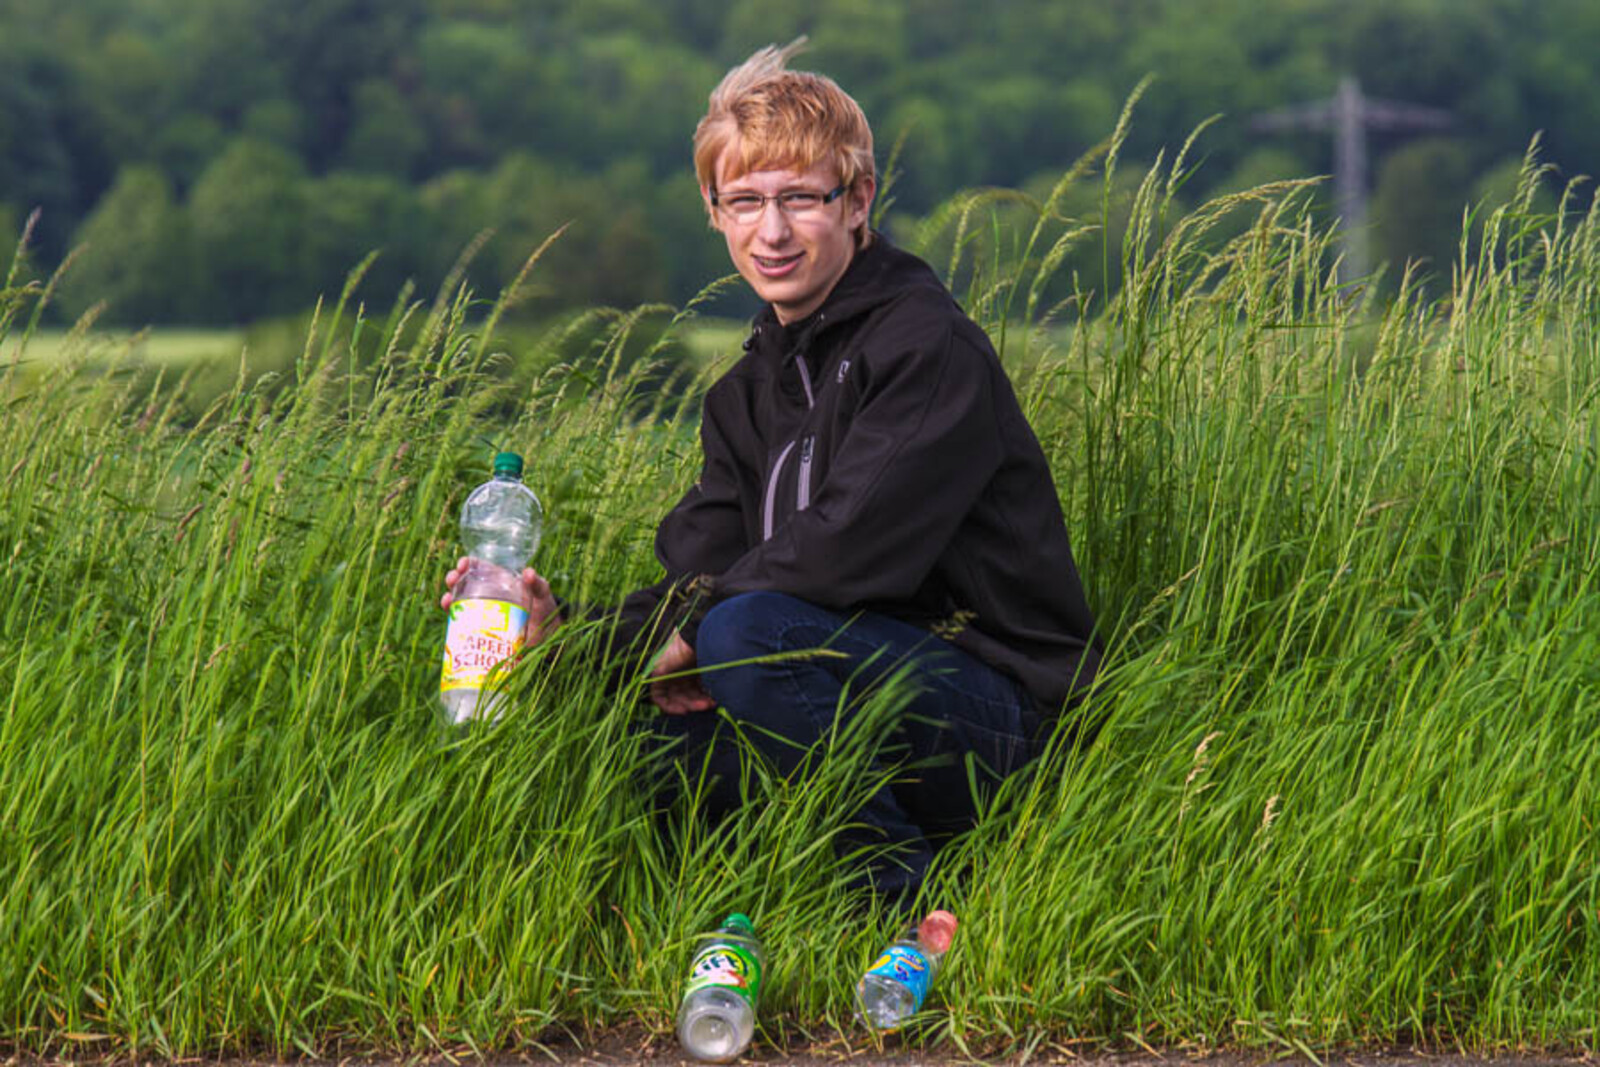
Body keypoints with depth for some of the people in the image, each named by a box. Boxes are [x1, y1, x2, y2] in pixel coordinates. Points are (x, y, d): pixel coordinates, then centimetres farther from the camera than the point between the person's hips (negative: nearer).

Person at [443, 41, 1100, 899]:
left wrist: (693, 624, -14)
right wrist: (576, 636, -12)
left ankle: (896, 890, -16)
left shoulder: (929, 346, -12)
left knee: (751, 630, -31)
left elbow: (854, 549, -24)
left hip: (1001, 714, -8)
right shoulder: (751, 392, 14)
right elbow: (696, 570, 6)